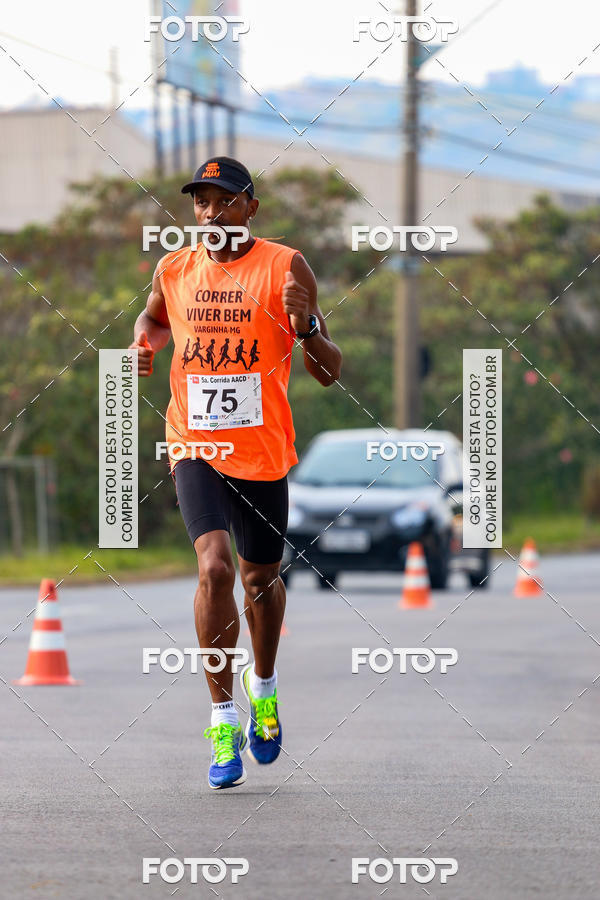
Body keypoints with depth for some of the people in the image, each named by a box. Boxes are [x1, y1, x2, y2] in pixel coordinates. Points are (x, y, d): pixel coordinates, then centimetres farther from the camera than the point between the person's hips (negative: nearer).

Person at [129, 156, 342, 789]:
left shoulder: (284, 267, -7)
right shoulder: (174, 270, 3)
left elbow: (329, 374, -7)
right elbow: (155, 316, 27)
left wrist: (305, 325, -27)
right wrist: (143, 341, 5)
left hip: (263, 452, 0)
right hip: (196, 447, 0)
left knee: (261, 579, 15)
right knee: (215, 567, -20)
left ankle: (263, 687, 44)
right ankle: (223, 719, -12)